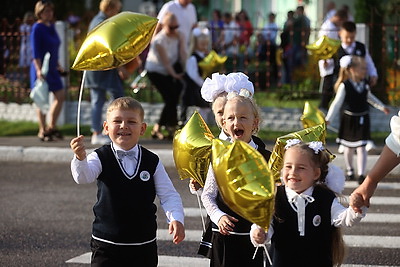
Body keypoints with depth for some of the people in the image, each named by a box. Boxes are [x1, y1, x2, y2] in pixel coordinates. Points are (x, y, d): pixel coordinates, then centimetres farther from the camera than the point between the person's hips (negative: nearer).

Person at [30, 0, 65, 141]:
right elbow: (35, 51, -17)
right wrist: (38, 69, -25)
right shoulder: (37, 28, -11)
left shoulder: (51, 26, 13)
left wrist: (57, 65, 26)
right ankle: (42, 131, 5)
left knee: (60, 95, 9)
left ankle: (51, 126, 20)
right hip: (41, 68, -9)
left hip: (52, 69, 9)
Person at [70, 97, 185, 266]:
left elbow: (168, 195, 1)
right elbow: (83, 177, -24)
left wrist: (176, 218, -17)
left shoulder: (152, 162, 0)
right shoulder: (101, 158, -6)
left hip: (144, 246, 2)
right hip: (106, 244, -2)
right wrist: (80, 157, -46)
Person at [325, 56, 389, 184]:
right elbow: (337, 103, -15)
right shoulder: (344, 86, -16)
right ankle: (349, 170, 35)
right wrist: (328, 119, -20)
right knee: (349, 147, 13)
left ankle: (361, 174, -3)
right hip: (349, 119, -3)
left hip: (362, 119, 3)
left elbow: (369, 97, 19)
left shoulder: (364, 84, -1)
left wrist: (382, 107, 30)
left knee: (361, 147, -3)